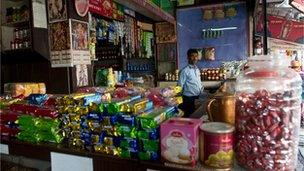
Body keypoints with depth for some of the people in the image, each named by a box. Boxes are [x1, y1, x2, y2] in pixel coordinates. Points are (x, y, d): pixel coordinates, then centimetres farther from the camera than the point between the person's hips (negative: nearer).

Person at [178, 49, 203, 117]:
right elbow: (180, 86, -13)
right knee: (189, 116, 2)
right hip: (189, 98, -7)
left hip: (198, 97, 7)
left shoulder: (197, 70, 10)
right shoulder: (185, 71, -13)